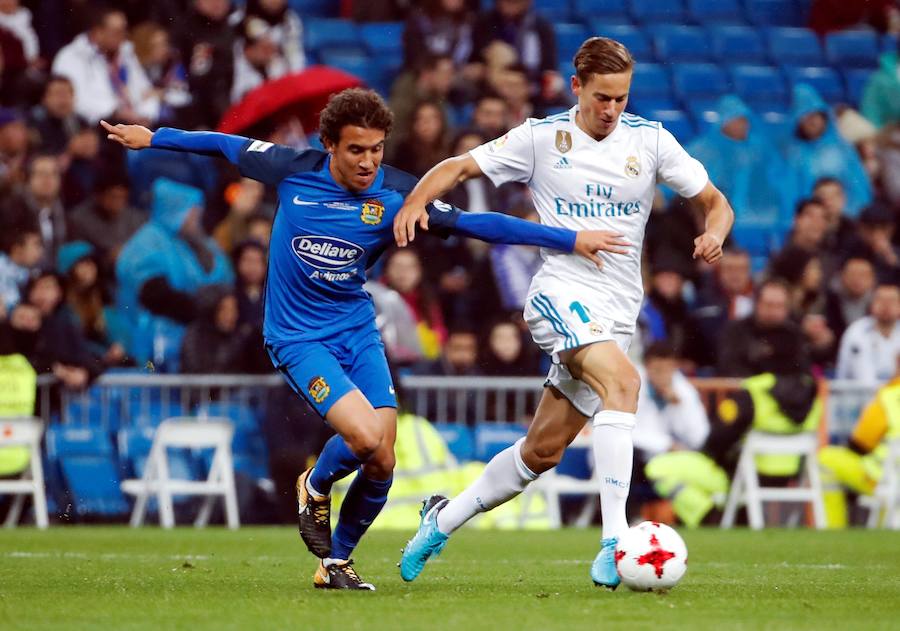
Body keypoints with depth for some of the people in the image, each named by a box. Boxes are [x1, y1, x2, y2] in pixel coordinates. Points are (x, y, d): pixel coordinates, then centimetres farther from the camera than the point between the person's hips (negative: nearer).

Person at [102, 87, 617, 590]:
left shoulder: (395, 193, -8)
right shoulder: (295, 170, -10)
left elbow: (475, 224, -8)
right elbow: (229, 146, 6)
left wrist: (570, 239, -12)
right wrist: (152, 137, 15)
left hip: (358, 332, 3)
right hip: (299, 337, -3)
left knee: (381, 463, -4)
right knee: (365, 434, -24)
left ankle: (337, 561, 22)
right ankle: (314, 490, 10)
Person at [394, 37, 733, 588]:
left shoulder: (650, 141, 5)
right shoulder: (541, 138, 0)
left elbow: (715, 201, 8)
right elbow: (459, 168, 4)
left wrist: (714, 233, -15)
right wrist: (416, 200, -16)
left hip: (617, 312, 4)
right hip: (562, 291, -4)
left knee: (543, 450, 7)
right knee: (623, 379, -32)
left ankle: (445, 519, 29)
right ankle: (614, 542, -38)